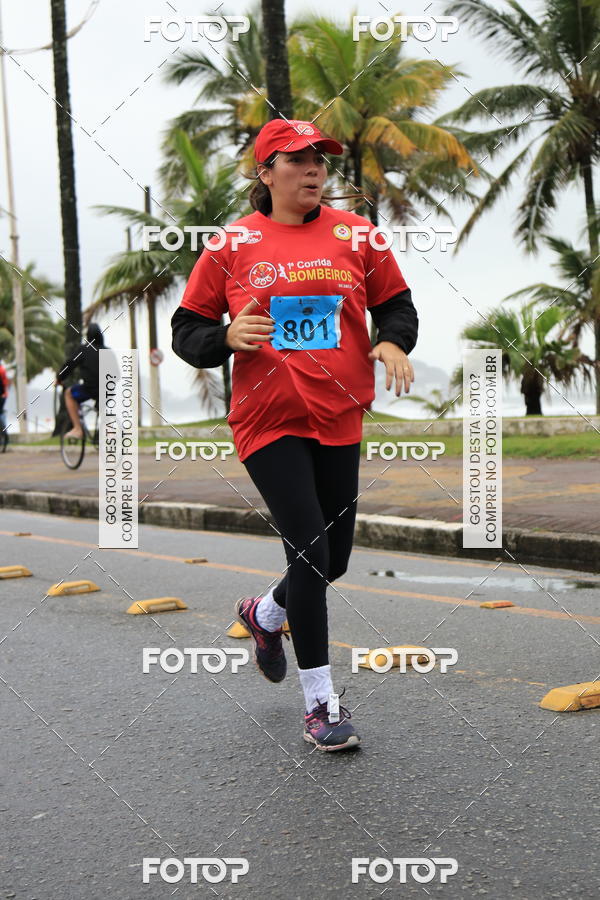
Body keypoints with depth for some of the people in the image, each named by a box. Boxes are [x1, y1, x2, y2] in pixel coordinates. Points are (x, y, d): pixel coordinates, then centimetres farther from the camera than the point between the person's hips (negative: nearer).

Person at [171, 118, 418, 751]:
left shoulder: (353, 233, 6)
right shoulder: (232, 245, 0)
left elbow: (395, 303, 15)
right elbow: (186, 329, 4)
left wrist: (394, 342, -7)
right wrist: (227, 336, -17)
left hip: (339, 418, 4)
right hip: (267, 419, -4)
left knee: (333, 559, 10)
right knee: (310, 549, -10)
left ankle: (266, 613, 45)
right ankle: (320, 703, 4)